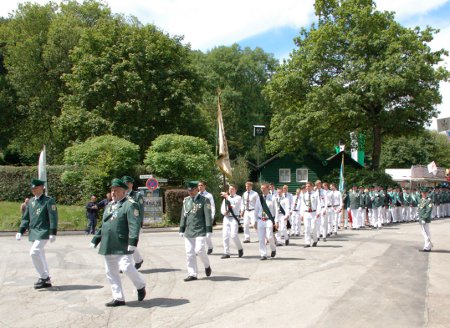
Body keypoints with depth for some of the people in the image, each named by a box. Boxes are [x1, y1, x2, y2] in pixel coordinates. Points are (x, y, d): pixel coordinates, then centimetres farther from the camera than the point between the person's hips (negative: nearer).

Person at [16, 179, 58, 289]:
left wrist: (53, 233, -18)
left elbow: (53, 218, -12)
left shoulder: (49, 201, -8)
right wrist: (20, 231, 9)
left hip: (43, 232, -8)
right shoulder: (31, 201, 13)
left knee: (34, 252, -19)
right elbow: (26, 218, 17)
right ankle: (47, 281, 20)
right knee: (40, 256, 11)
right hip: (33, 232, 8)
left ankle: (44, 277, -6)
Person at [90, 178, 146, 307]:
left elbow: (134, 225, -16)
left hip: (123, 246, -8)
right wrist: (95, 240, 21)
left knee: (126, 268, -13)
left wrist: (133, 241, -25)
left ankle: (141, 286, 15)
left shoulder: (130, 205, -8)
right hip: (107, 246, 8)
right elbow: (103, 225, 23)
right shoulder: (109, 205, 18)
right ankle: (118, 298, 20)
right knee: (110, 272, 9)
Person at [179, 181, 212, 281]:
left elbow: (208, 216, -8)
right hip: (188, 231, 5)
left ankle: (207, 265, 17)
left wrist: (209, 230, -12)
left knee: (199, 250, -11)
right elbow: (183, 215, 14)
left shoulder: (204, 200, -4)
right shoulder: (186, 200, 10)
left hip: (200, 231, -5)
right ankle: (192, 274, 13)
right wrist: (181, 230, 13)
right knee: (189, 253, 4)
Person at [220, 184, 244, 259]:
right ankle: (226, 253, 8)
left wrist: (227, 196, -25)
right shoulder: (226, 198, 16)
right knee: (225, 235, 0)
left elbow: (235, 202, -20)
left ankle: (240, 249, 10)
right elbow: (222, 208, 13)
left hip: (234, 218, -5)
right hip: (226, 218, 5)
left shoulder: (238, 198, 2)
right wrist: (224, 212, -8)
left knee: (233, 235, -15)